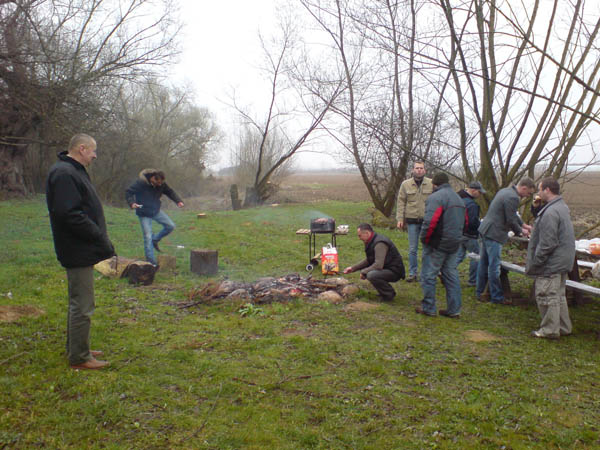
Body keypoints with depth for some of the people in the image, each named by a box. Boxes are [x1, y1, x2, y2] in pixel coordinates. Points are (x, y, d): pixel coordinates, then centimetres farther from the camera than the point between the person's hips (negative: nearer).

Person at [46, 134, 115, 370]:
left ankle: (77, 349, 32)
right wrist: (101, 239, -20)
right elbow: (70, 215, -25)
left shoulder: (73, 171, 16)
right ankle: (79, 358, 8)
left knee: (79, 303, 19)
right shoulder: (64, 174, -18)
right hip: (78, 251, -11)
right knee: (82, 306, -3)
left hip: (81, 250, 11)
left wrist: (101, 240, 12)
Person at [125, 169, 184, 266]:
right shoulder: (140, 182, -21)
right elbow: (129, 193, -15)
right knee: (147, 237, -6)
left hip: (156, 211, 5)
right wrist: (132, 203, -33)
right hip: (144, 214, -5)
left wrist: (178, 201, -8)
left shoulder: (162, 184, -7)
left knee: (171, 226, -2)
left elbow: (170, 192, 7)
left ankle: (155, 239, 20)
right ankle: (151, 262, 2)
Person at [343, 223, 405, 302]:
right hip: (386, 269, 10)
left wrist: (364, 272, -18)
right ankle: (384, 291, 16)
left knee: (371, 275, -31)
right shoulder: (372, 241, 9)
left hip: (395, 271, -10)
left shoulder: (380, 243, -24)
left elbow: (378, 265, -31)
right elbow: (368, 260, 21)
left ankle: (389, 294, -9)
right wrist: (353, 268, 13)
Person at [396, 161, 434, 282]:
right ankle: (413, 273, 15)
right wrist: (400, 219, -2)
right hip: (412, 221, 1)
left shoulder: (431, 184, 2)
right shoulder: (405, 184, 5)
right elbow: (401, 202, 5)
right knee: (412, 249, 5)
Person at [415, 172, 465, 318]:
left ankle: (428, 308, 8)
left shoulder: (436, 197, -14)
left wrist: (424, 239, -11)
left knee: (428, 275, 2)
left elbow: (430, 222, -23)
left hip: (437, 244, -8)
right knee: (451, 275, 13)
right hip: (454, 244, 8)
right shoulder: (459, 198, 16)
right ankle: (454, 309, 16)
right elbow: (464, 222, 21)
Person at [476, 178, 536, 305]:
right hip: (494, 234, -10)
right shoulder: (513, 197, -17)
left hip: (485, 230, 10)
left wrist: (523, 225, 26)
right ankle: (497, 297, 5)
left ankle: (479, 292, 23)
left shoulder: (505, 191, 15)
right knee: (494, 267, -3)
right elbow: (511, 220, -15)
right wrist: (521, 231, 2)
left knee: (484, 263, 15)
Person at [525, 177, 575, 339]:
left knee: (546, 296, 0)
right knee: (559, 295, 19)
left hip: (551, 265, -10)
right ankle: (563, 327, 29)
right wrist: (537, 209, 12)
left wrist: (535, 262, -16)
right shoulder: (562, 207, 12)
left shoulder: (551, 212, -23)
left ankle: (550, 330, 8)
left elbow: (547, 243, -24)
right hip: (562, 261, 10)